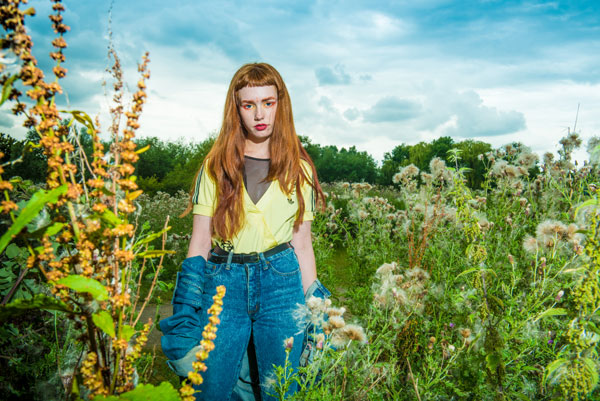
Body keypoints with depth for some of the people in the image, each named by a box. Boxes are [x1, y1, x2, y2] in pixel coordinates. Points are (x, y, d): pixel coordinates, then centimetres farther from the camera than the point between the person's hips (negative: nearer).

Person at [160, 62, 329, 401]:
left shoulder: (299, 168, 5)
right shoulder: (216, 166, 4)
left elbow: (302, 244, 6)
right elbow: (200, 241, 3)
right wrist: (188, 308, -3)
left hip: (281, 283, 0)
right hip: (224, 283, 0)